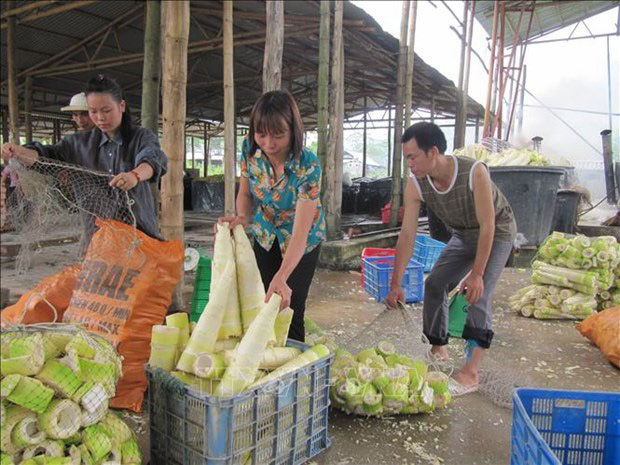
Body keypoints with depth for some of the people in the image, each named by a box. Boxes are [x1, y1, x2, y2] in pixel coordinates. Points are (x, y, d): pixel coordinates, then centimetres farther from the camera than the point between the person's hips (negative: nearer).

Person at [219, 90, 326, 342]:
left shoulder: (308, 166, -33)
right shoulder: (250, 148, -20)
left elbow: (300, 232, -37)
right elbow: (245, 192, -4)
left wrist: (281, 278, -50)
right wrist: (243, 218, -27)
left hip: (302, 242, -3)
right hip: (265, 236, 4)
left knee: (290, 310, -4)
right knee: (265, 305, 9)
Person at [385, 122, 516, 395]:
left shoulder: (474, 172, -36)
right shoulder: (415, 184, -21)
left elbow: (487, 226, -30)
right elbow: (407, 234, -20)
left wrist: (477, 273, -30)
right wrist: (396, 284, -22)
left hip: (497, 233, -5)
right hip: (462, 235, 6)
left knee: (477, 294, -18)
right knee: (434, 284, 0)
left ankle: (470, 373, -11)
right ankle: (438, 350, 20)